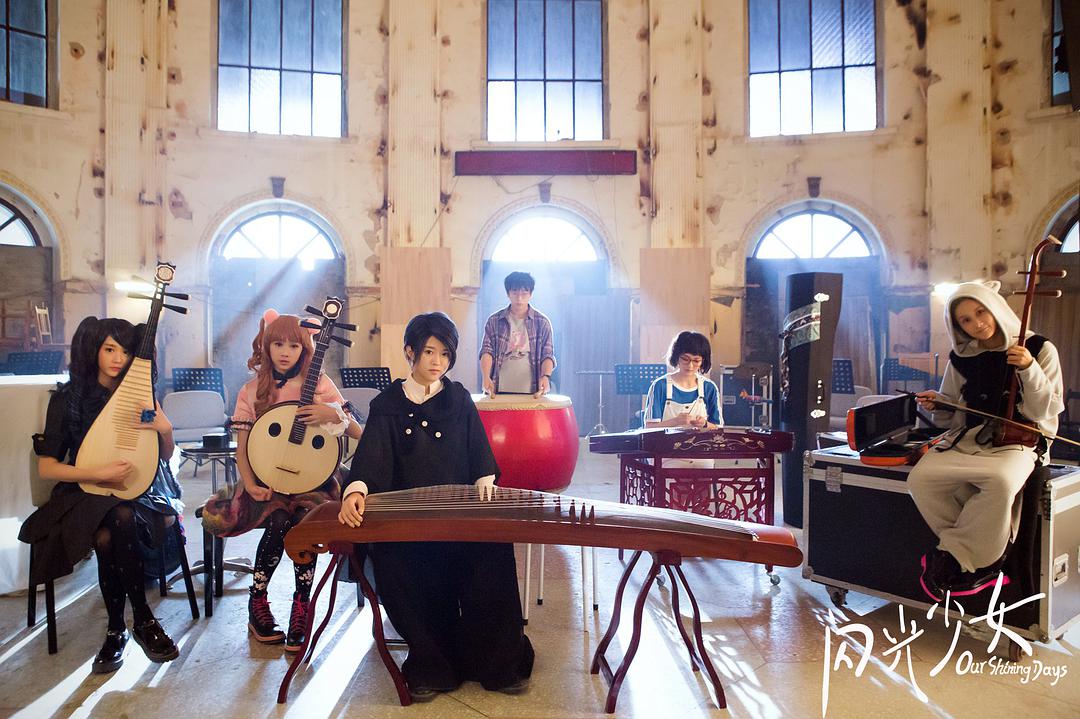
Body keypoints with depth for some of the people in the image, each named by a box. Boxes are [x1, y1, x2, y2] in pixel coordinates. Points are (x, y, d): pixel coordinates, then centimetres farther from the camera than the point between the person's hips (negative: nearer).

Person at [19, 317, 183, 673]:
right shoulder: (68, 398, -2)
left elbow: (165, 456, 8)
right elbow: (47, 468, -3)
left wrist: (166, 431, -14)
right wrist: (100, 473, -19)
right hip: (87, 491, 0)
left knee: (122, 519, -34)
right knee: (107, 535, -33)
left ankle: (117, 630, -17)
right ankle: (143, 620, -13)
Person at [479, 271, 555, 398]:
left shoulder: (542, 322, 5)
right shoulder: (494, 321, 6)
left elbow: (547, 355, 2)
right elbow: (487, 351, 0)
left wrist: (546, 376, -18)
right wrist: (486, 377, -18)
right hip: (499, 391, 0)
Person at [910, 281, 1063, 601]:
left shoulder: (1039, 349, 1)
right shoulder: (961, 357, 10)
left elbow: (1045, 410, -3)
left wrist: (1029, 369, -18)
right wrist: (937, 403, -5)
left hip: (1017, 440, -3)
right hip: (967, 438, 4)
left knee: (1002, 480, -39)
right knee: (920, 478, -26)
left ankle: (956, 555, -16)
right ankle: (981, 559, -9)